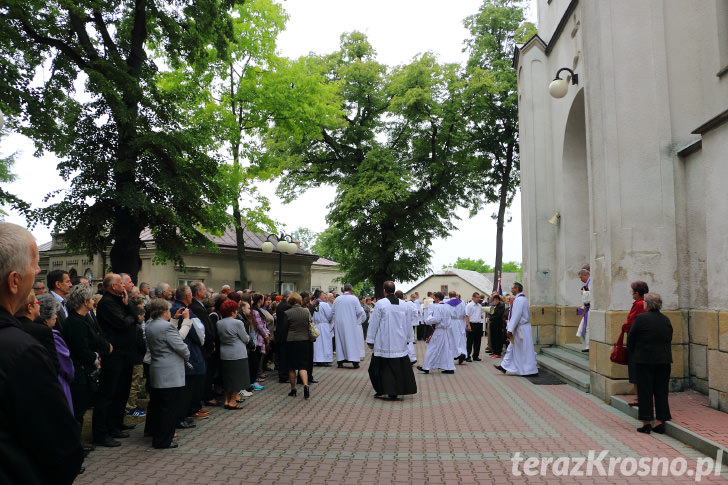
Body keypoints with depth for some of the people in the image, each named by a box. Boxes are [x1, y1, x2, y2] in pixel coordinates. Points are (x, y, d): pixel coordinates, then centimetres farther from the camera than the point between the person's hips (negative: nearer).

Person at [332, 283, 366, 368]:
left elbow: (332, 312, 8)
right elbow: (360, 312, -9)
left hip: (339, 325, 3)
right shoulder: (354, 299, -8)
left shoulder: (337, 299, 2)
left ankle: (340, 362, 12)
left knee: (340, 342, 10)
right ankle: (355, 361, 1)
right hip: (351, 324, -3)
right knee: (353, 341, 3)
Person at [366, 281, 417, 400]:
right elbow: (408, 324, 12)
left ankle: (381, 390, 13)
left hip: (384, 343, -4)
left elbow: (373, 323, -6)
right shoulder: (404, 305, 3)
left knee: (380, 367, 10)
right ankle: (394, 392, 11)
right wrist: (408, 338, 23)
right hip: (400, 343, 4)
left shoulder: (380, 304, -9)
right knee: (399, 367, 10)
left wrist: (370, 341, 0)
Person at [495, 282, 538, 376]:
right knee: (512, 348, 14)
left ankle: (532, 370, 6)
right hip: (522, 327, 11)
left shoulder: (519, 300, -19)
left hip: (521, 329, -11)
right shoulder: (524, 298, 13)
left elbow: (516, 316, -23)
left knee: (525, 350, -2)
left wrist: (510, 330, -20)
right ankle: (504, 367, 21)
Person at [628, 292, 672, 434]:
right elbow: (669, 340, 10)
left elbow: (631, 339, -6)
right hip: (664, 360, 4)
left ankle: (646, 423, 6)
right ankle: (660, 422, 14)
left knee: (645, 391, 3)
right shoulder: (666, 320, 5)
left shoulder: (640, 318, -11)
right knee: (661, 391, 11)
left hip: (644, 360, -4)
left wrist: (633, 353, 10)